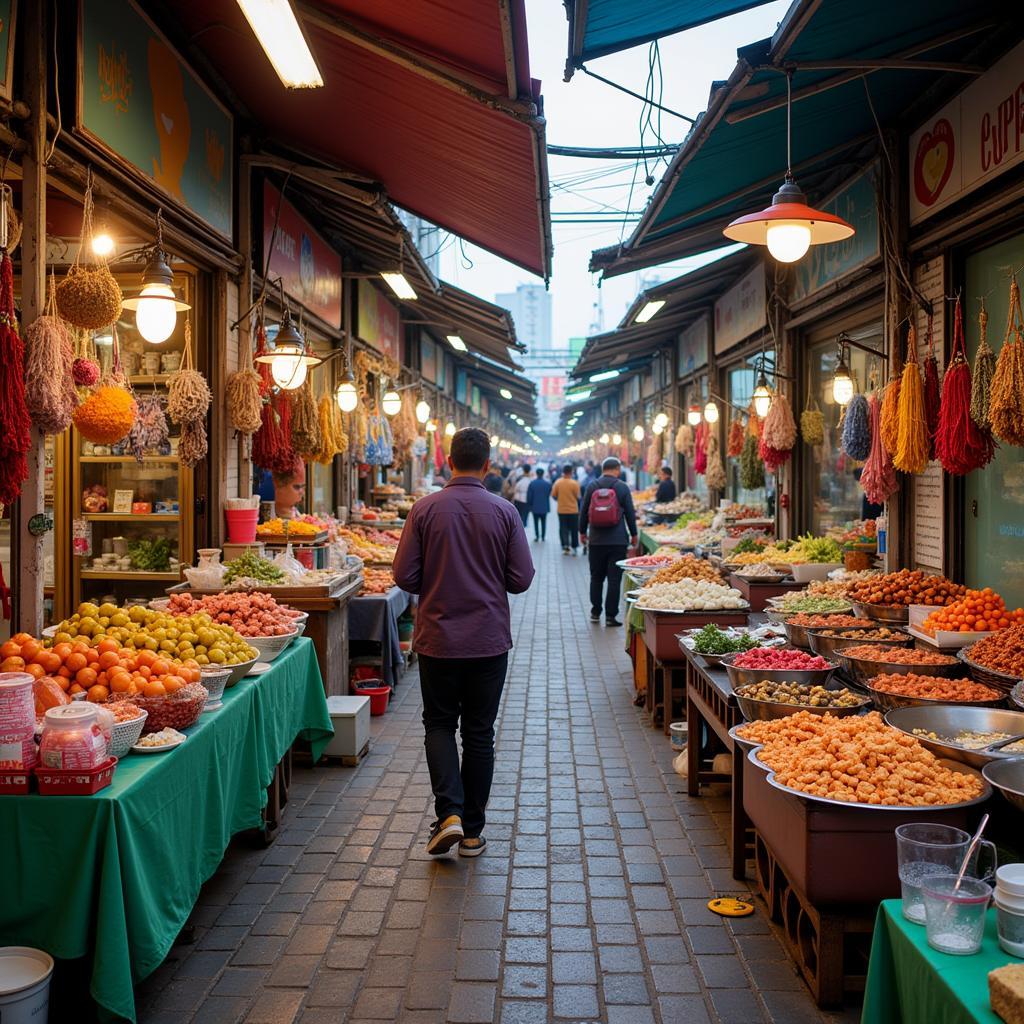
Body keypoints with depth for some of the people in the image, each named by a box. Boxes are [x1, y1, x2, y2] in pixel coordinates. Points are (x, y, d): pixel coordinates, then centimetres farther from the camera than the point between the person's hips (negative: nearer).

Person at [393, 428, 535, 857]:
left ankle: (449, 813, -2)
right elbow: (521, 579, -5)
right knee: (479, 732, 11)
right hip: (489, 640, 1)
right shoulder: (504, 512, -6)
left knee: (439, 725, 15)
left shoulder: (425, 509, -7)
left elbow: (405, 576, -6)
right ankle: (472, 830, 18)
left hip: (437, 639, 0)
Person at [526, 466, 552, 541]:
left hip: (535, 506, -1)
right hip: (544, 506, 1)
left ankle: (537, 536, 5)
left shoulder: (532, 483, -9)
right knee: (543, 522, 10)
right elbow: (549, 494, -1)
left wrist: (529, 504, 7)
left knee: (536, 522, 9)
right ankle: (543, 536, 10)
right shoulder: (547, 483, -9)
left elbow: (529, 495, -6)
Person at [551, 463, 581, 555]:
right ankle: (574, 547, 15)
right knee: (574, 530, 10)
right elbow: (578, 497, -6)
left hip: (561, 510, 2)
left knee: (563, 529, 8)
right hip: (573, 510, -1)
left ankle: (565, 546, -1)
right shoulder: (574, 483, -12)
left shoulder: (557, 482, -6)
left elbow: (553, 495, 0)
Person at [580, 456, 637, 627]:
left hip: (596, 540, 2)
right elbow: (630, 513, -1)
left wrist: (582, 531, 19)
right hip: (617, 541, -2)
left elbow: (584, 511, 7)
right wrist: (633, 534, 11)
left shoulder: (592, 487, 1)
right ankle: (610, 616, 0)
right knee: (614, 579, 1)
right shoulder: (622, 488, -4)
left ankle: (595, 612, 19)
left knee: (596, 577, 14)